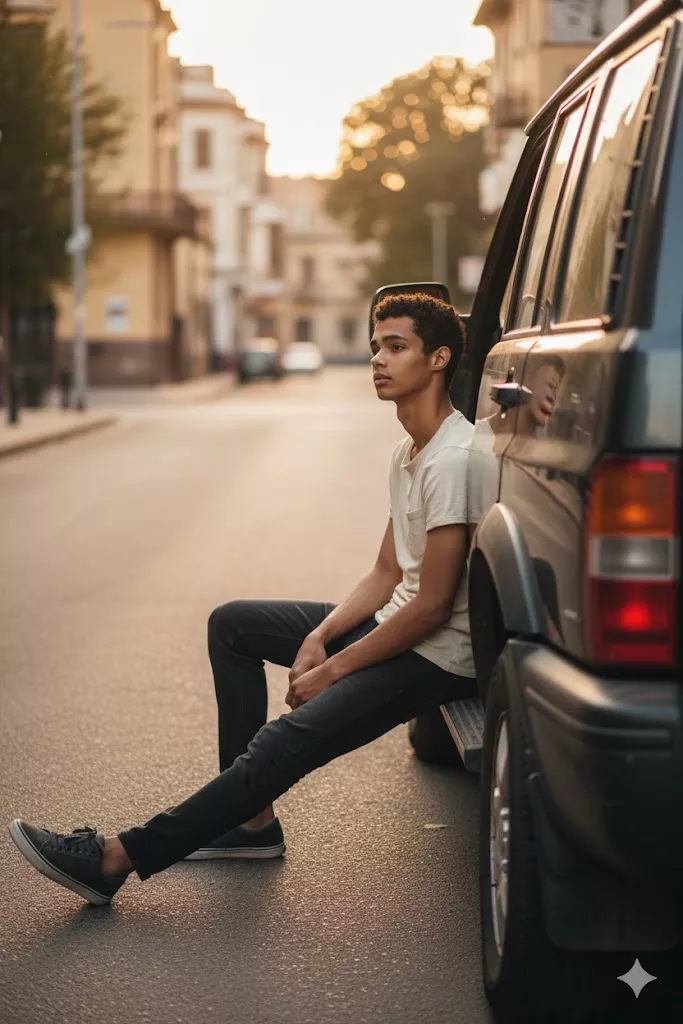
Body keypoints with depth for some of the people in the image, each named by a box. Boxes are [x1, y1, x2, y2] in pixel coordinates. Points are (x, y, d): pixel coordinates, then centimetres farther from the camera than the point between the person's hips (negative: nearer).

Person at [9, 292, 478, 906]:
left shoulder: (453, 459, -21)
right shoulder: (407, 453, 12)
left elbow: (433, 606, -23)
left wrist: (331, 671, -16)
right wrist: (319, 638, -3)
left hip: (438, 657, -11)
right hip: (395, 628, 11)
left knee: (287, 740, -24)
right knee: (231, 624, 11)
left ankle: (118, 859, -23)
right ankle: (251, 819, 5)